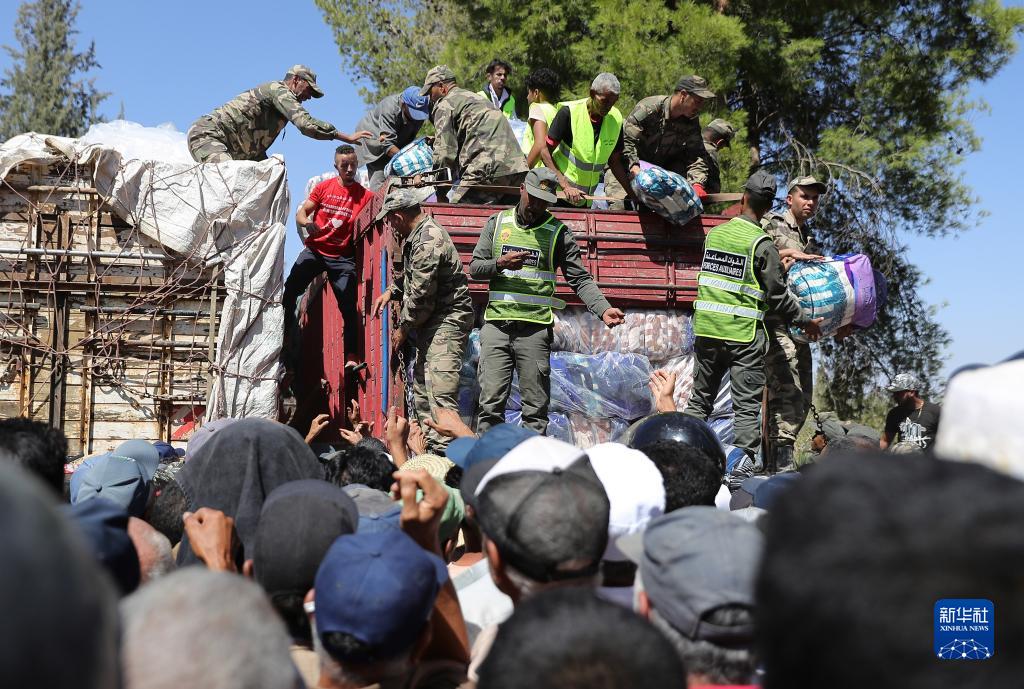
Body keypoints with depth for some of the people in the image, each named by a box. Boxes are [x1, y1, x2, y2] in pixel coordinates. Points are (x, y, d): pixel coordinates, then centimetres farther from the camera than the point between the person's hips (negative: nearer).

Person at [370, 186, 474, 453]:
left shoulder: (428, 242, -21)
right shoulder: (418, 234, 12)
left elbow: (421, 296, -19)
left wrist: (403, 329, -7)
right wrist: (391, 292, 14)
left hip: (448, 321, -11)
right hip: (431, 323, 11)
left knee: (440, 393, -17)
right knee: (421, 389, 14)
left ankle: (445, 454, -20)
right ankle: (428, 448, 20)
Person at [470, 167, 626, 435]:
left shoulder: (558, 232, 6)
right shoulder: (497, 222, 11)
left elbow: (580, 279, 0)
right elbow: (474, 267, 11)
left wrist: (604, 309, -15)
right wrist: (499, 264, -10)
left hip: (536, 329, -1)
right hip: (496, 324, 1)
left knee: (535, 407, 1)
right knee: (491, 401, -1)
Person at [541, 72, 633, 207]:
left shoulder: (616, 119, -2)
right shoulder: (570, 112, -16)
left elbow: (614, 162, 8)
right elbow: (545, 152, -14)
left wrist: (633, 194, -1)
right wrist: (566, 187, -22)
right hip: (560, 195, -4)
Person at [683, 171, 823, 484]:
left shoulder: (714, 233, 6)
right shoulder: (762, 244, -9)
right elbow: (777, 294, -7)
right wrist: (805, 321, 8)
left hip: (706, 329, 5)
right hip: (744, 334, -5)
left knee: (700, 399, 15)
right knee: (747, 406, 2)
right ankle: (741, 471, 1)